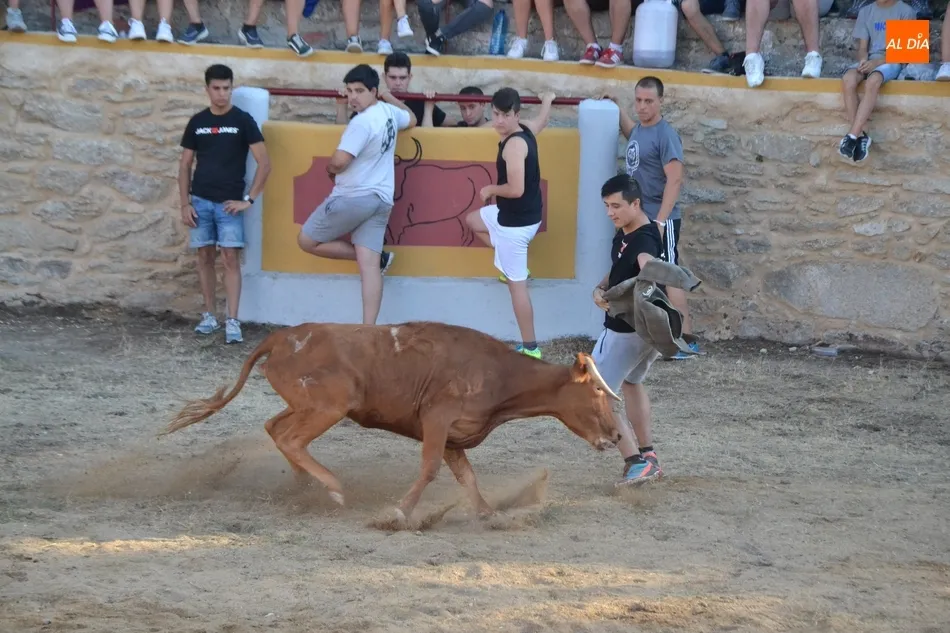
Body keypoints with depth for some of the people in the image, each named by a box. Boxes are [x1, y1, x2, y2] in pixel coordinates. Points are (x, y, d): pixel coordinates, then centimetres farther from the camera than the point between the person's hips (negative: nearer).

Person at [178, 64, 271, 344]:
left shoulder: (243, 121, -3)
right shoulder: (197, 122, 7)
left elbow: (264, 163, -6)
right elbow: (185, 166, 11)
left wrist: (248, 199, -9)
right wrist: (185, 203, 2)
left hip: (229, 203, -3)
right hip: (201, 201, 3)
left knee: (231, 258, -8)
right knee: (205, 257, 8)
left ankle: (232, 322, -11)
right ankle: (209, 316, 17)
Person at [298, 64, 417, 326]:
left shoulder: (362, 122, -19)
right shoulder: (388, 111, 8)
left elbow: (339, 161, -23)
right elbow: (411, 119, 32)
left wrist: (330, 169, -1)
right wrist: (392, 98, 40)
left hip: (353, 197, -9)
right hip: (380, 200, 9)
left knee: (307, 241, 6)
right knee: (369, 266, 1)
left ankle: (377, 256, 7)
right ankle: (369, 328, -8)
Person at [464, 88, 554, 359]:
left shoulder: (514, 144, -27)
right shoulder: (526, 130, 1)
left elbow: (516, 189, -32)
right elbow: (543, 119, 26)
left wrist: (490, 189, -13)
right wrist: (547, 100, 47)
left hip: (516, 221, -10)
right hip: (522, 214, 10)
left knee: (516, 284, -2)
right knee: (473, 220, 33)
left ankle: (530, 348, 3)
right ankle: (511, 265, 28)